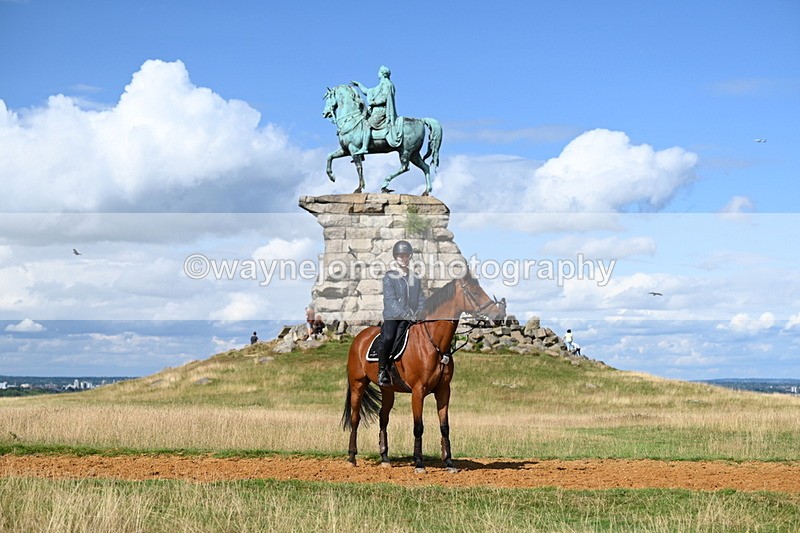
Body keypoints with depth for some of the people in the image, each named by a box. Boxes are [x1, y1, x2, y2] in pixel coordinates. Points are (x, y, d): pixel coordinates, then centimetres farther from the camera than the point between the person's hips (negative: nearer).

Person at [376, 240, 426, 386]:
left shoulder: (416, 279, 17)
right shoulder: (389, 278, 2)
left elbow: (421, 300, 14)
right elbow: (390, 300, -9)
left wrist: (418, 314, -7)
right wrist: (405, 315, -21)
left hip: (412, 318, 4)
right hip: (393, 317, -4)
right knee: (389, 337, -32)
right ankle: (382, 371, -16)